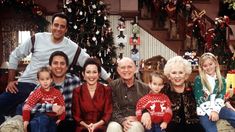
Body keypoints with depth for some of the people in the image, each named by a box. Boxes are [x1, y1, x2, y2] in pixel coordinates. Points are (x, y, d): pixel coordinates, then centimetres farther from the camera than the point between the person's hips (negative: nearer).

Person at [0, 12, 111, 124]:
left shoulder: (72, 47, -5)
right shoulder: (38, 38, -3)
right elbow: (15, 55, 7)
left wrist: (111, 81, -3)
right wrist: (10, 80, 3)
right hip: (25, 84, 1)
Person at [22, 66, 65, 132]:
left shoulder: (57, 92, -2)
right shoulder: (37, 93, -7)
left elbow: (62, 106, 0)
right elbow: (27, 105, -15)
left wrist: (61, 118, -8)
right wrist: (26, 120, -23)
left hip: (53, 118, 2)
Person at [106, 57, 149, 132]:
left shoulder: (144, 88, 9)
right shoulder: (113, 86, 6)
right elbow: (112, 109, 0)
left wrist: (137, 118, -9)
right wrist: (122, 121, -18)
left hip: (137, 123, 0)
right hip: (117, 121, 0)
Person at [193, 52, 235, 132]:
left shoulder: (221, 80, 9)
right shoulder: (198, 80, 0)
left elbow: (221, 97, -2)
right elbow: (199, 99, -6)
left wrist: (215, 110, -18)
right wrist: (210, 112, -15)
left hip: (218, 108, 3)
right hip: (204, 110, -3)